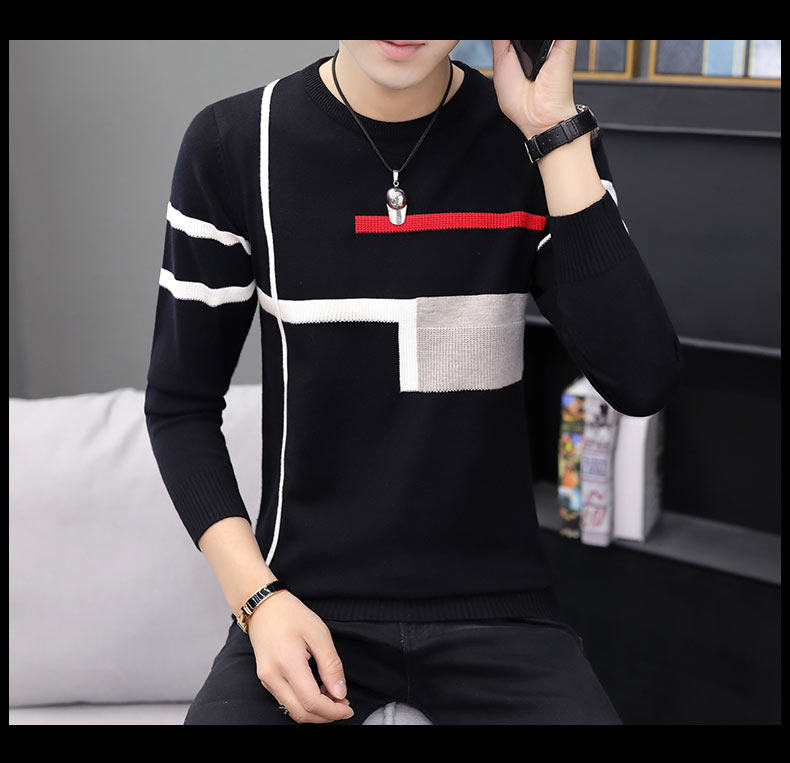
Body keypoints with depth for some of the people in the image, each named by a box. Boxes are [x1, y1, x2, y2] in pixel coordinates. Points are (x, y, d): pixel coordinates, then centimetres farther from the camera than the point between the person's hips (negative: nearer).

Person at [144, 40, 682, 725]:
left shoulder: (554, 140, -3)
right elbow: (181, 404, 3)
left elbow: (643, 384, -15)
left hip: (496, 608, 1)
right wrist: (258, 597, -9)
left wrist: (555, 128, -17)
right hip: (307, 602, 0)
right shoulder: (231, 146, -4)